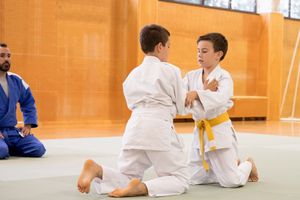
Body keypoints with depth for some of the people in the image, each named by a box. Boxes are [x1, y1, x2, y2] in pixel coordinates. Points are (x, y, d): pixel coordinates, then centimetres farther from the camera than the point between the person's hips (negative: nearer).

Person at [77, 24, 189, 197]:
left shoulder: (133, 74, 16)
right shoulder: (171, 70, 2)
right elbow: (183, 106, 9)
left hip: (134, 127, 6)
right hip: (159, 129, -5)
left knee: (125, 180, 17)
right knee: (181, 181, 7)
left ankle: (97, 169, -14)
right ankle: (141, 188, -20)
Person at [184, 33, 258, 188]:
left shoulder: (224, 77, -12)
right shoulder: (192, 76, 4)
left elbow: (221, 99, -32)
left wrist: (197, 93, -46)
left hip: (219, 131, -6)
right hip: (200, 132, 6)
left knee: (231, 182, -6)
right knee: (195, 179, 11)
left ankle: (248, 165, 30)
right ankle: (233, 165, 30)